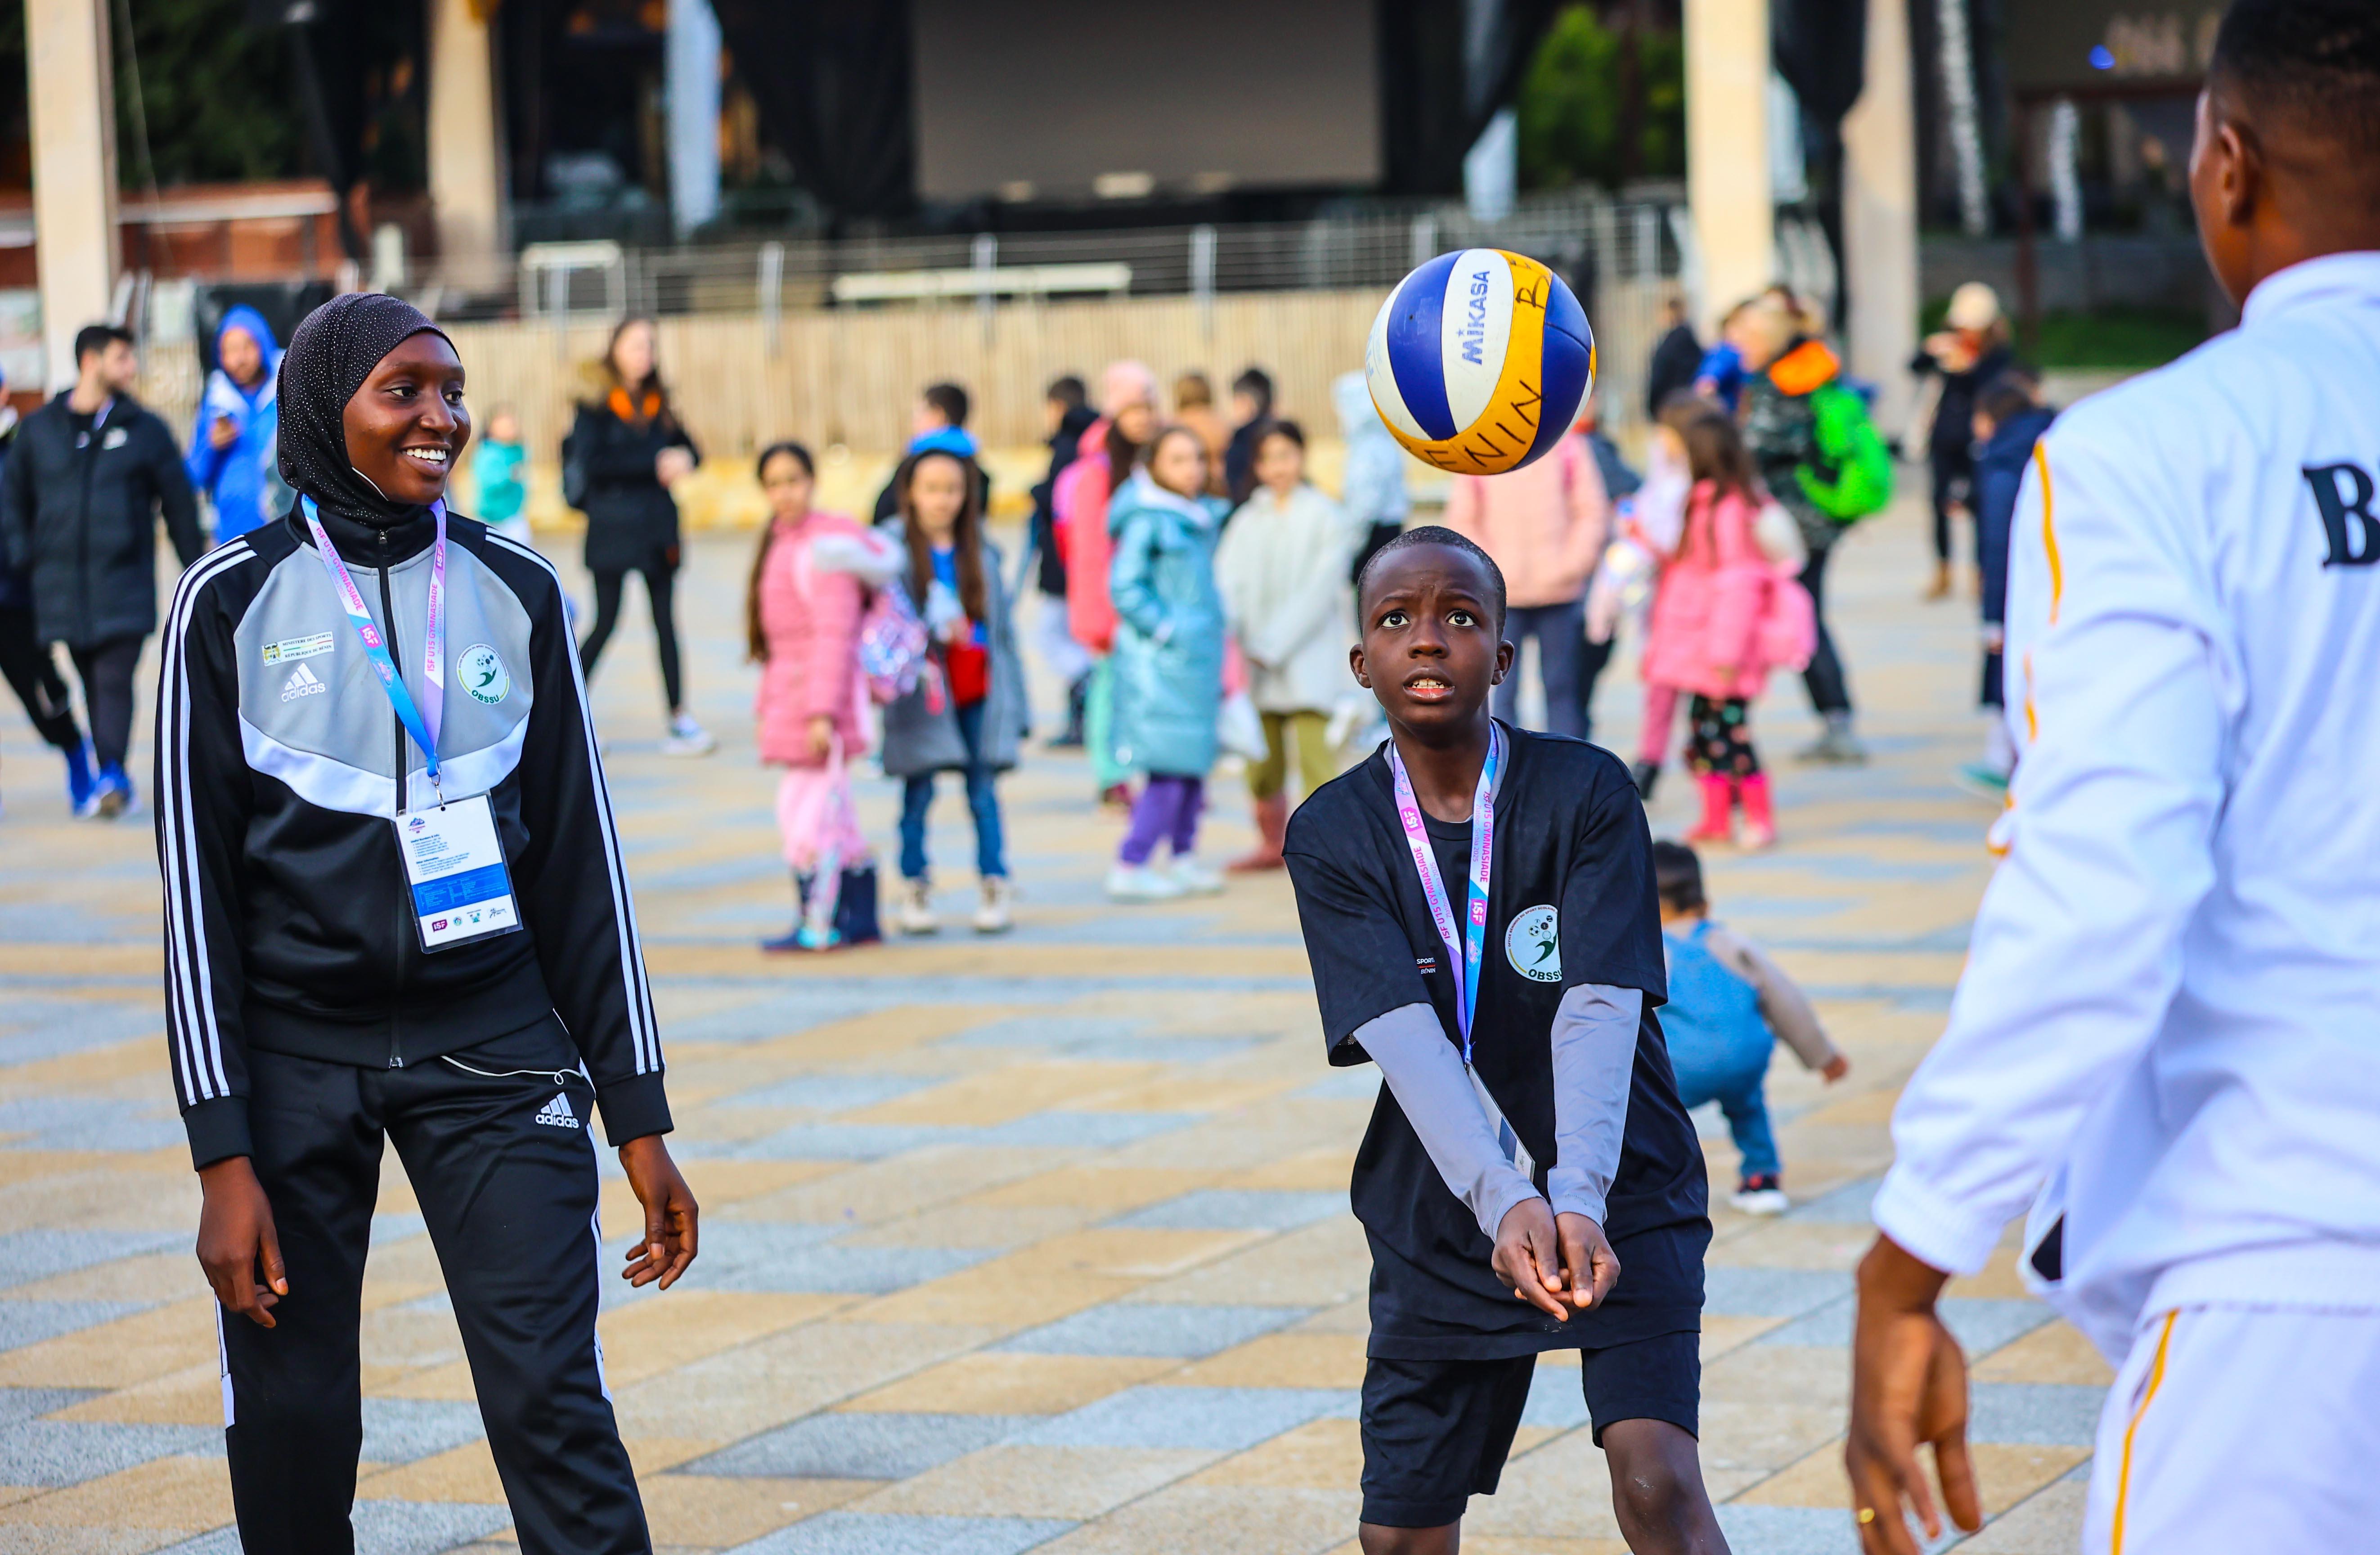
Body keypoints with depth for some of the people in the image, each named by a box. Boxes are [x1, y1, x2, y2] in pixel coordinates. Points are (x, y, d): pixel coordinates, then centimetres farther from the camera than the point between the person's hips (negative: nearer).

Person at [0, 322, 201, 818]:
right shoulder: (40, 428, 8)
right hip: (63, 587, 2)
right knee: (93, 685, 8)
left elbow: (178, 501, 8)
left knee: (115, 680, -15)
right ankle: (112, 782, 16)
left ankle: (111, 775, -20)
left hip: (124, 586, -2)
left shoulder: (144, 428, 4)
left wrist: (196, 569, 8)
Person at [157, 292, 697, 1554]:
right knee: (292, 1427, 2)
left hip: (491, 1041, 1)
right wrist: (222, 1152, -8)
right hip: (296, 1053, -1)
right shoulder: (233, 599, -2)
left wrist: (636, 1115, 6)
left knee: (553, 1401, -8)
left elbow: (578, 858, 8)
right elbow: (197, 881, -2)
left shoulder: (515, 591, 5)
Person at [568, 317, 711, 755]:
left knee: (666, 620, 3)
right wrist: (653, 463, -18)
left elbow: (688, 447, 14)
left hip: (656, 523, 5)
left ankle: (680, 722, 3)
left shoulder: (658, 403, 12)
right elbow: (591, 464, -16)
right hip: (613, 526, -5)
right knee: (606, 621, -3)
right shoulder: (597, 404, -5)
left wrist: (684, 459, -11)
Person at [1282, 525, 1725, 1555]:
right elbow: (1405, 1040, -21)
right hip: (1443, 1215, 3)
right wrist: (1505, 1203, -37)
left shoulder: (1587, 794, -12)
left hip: (1618, 1197, -2)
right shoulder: (1331, 837, -8)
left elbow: (1599, 1012, -23)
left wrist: (1580, 1199, -40)